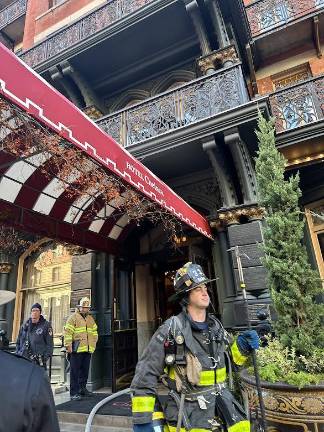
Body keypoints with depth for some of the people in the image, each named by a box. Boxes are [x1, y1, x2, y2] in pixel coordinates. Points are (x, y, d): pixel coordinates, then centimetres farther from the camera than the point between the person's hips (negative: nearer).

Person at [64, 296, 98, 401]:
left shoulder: (91, 319, 16)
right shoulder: (73, 318, -5)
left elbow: (95, 333, 23)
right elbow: (68, 333, -11)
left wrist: (93, 344, 16)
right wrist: (68, 346, -15)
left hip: (88, 350, 6)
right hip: (76, 349, -6)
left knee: (85, 370, 15)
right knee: (75, 371, -1)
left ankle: (82, 388, 29)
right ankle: (74, 393, 6)